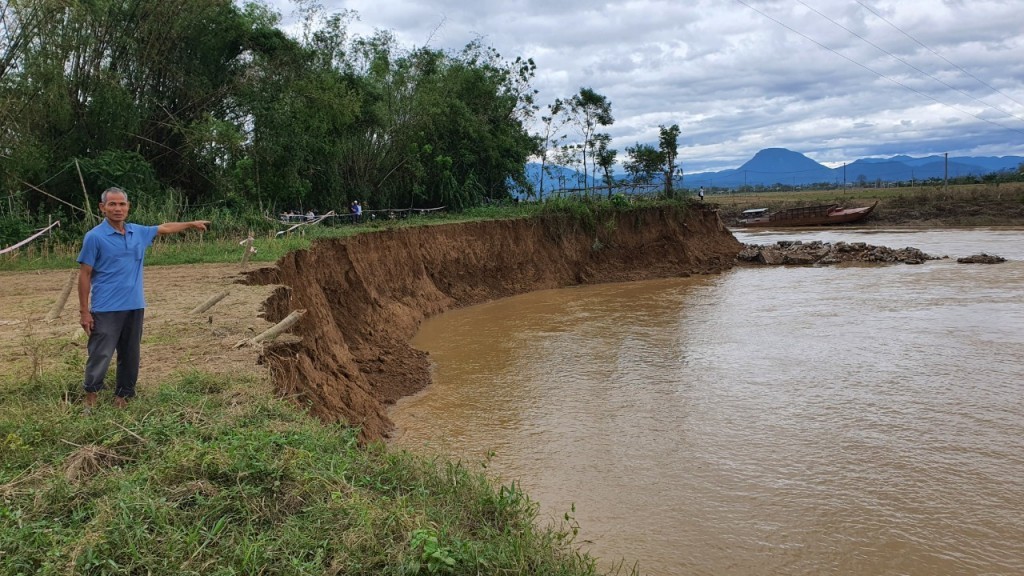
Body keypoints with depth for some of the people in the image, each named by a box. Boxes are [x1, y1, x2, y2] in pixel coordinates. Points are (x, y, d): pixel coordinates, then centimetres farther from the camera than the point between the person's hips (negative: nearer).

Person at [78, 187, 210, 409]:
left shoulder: (138, 232, 8)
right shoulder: (95, 237, -7)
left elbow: (164, 227, 28)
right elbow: (84, 276, -6)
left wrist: (192, 224, 36)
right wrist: (84, 312, -9)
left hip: (134, 306, 5)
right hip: (106, 308, -5)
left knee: (130, 356, 11)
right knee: (101, 355, -5)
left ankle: (123, 395, 22)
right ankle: (91, 395, 12)